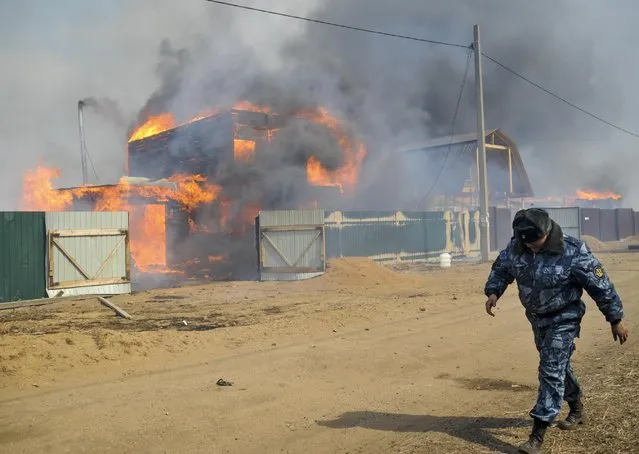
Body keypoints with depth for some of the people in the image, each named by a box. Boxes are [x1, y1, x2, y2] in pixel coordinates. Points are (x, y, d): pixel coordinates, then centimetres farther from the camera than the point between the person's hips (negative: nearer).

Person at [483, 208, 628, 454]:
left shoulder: (573, 252, -25)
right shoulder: (516, 246, -12)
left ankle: (538, 434, -7)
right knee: (557, 365, 20)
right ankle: (577, 408, 44)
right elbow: (500, 268, 6)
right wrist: (493, 291, -14)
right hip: (536, 318, 6)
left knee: (551, 371, -10)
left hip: (563, 319, -6)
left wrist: (616, 319, -9)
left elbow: (601, 286, -16)